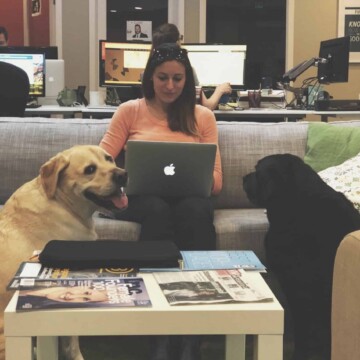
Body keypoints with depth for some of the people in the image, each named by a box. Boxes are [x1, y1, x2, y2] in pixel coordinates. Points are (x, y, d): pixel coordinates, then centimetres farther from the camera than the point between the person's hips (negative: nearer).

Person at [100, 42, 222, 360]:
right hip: (141, 196, 0)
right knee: (157, 209, -38)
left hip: (189, 195, 1)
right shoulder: (129, 111, 13)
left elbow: (216, 180, 9)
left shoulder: (203, 116, 15)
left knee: (196, 211, -37)